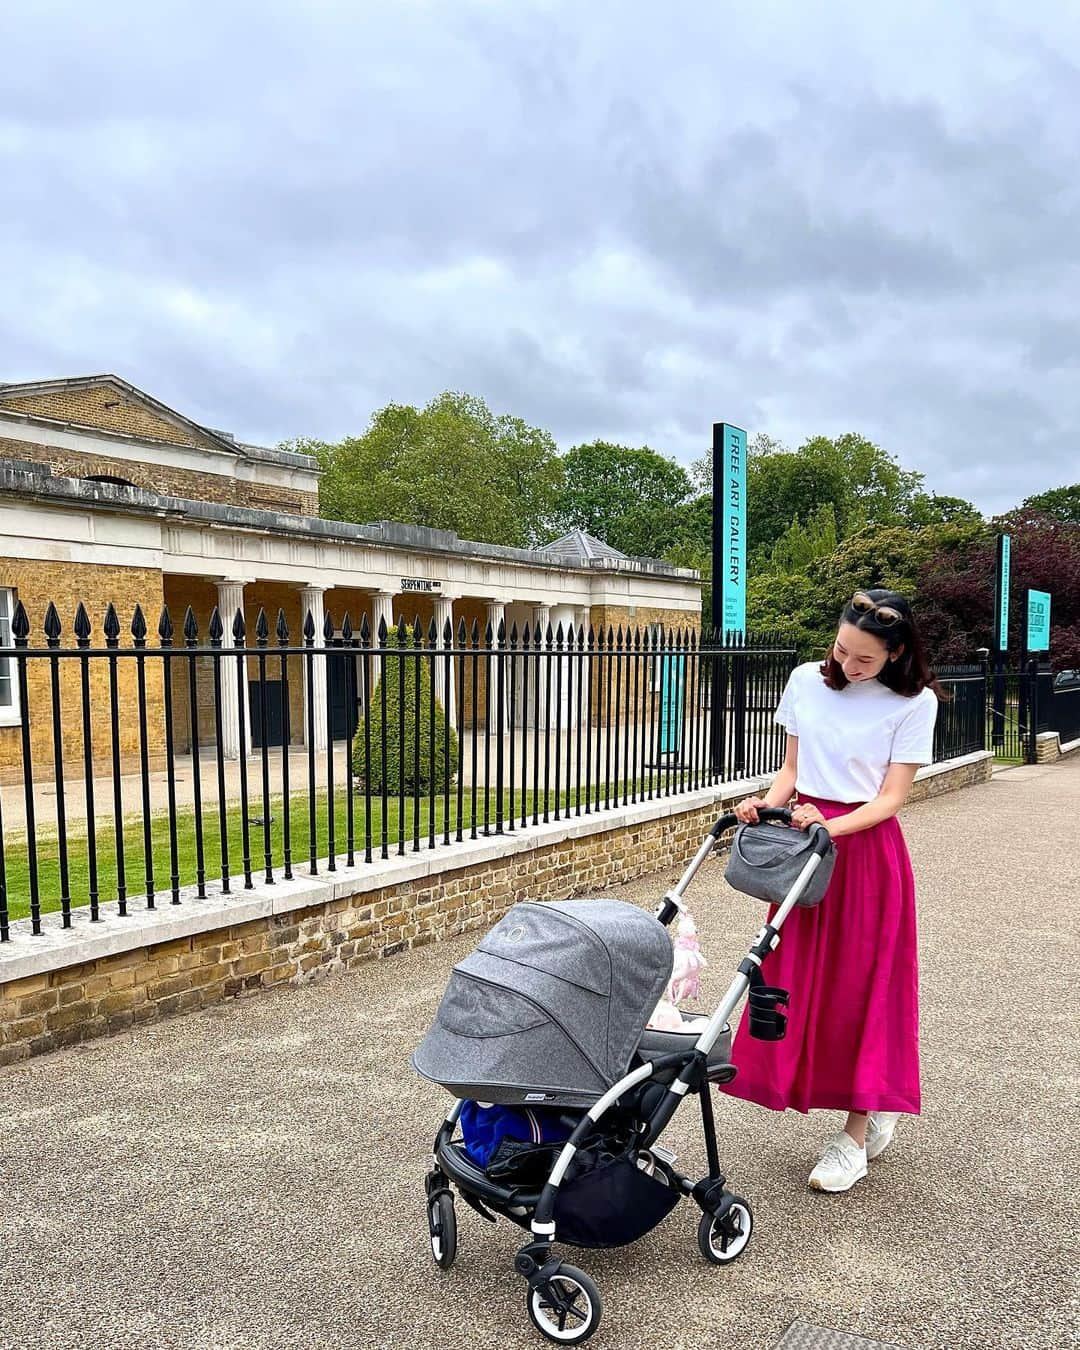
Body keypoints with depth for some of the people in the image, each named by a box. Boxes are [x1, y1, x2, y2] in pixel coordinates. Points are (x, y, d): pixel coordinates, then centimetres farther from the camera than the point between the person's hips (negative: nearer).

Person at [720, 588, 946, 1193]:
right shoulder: (807, 681, 3)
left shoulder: (914, 703, -8)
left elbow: (891, 799, -9)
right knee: (798, 980, 7)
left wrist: (830, 826, -24)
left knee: (861, 987, 2)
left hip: (866, 849, -4)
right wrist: (767, 804, -10)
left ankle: (856, 1135, 19)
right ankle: (878, 1107, 29)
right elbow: (792, 768, 9)